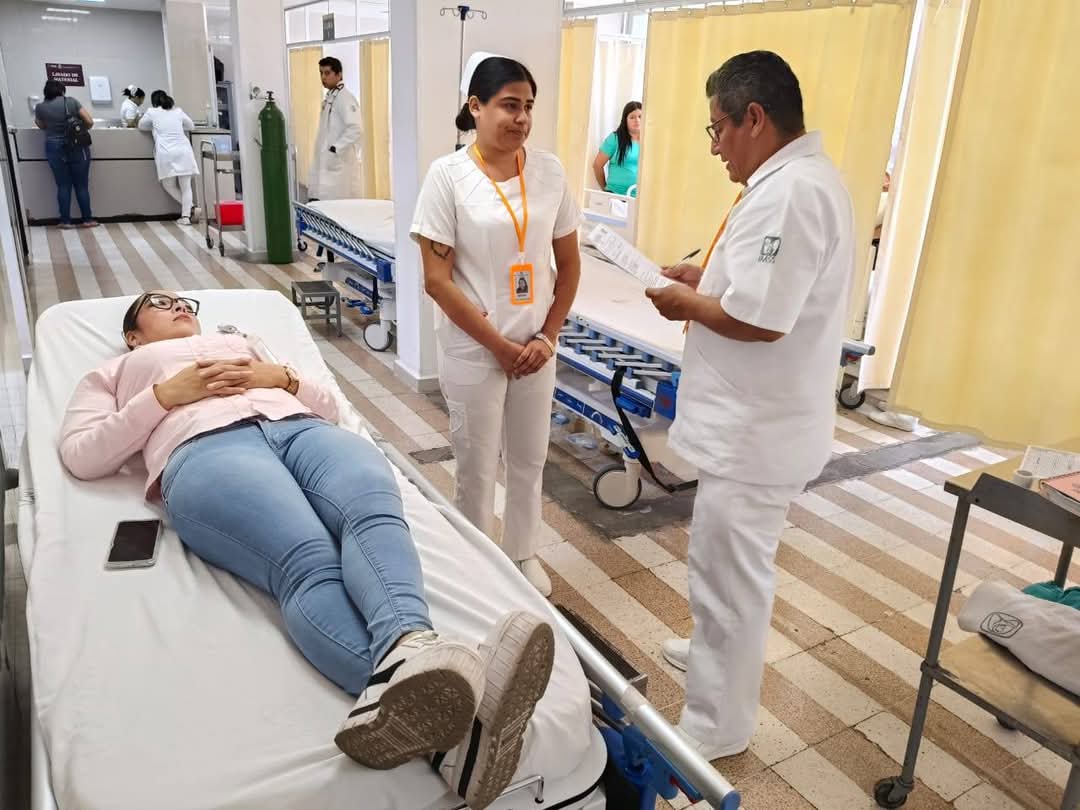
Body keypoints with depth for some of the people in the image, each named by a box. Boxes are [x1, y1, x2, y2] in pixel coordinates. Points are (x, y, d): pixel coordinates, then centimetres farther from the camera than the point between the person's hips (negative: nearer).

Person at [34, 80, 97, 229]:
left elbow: (42, 126, 15)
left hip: (55, 148, 1)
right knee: (81, 185, 5)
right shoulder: (72, 102, -2)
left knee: (63, 186, 7)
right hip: (77, 147, -1)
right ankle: (87, 219, 8)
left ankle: (65, 221, 8)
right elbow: (89, 122, -5)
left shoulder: (40, 107, 0)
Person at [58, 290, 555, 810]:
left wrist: (281, 378, 12)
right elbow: (80, 456, 16)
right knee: (311, 565, -37)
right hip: (205, 450, -3)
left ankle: (407, 648, -64)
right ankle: (416, 695, -63)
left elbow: (328, 407, 33)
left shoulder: (243, 344, 44)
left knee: (374, 511, -35)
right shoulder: (113, 374, 36)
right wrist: (164, 394, 5)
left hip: (301, 428, 4)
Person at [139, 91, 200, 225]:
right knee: (186, 186, 7)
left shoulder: (152, 112, 11)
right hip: (184, 151, 2)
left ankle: (191, 207, -4)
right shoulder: (178, 111, 15)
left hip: (166, 154, -2)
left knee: (169, 185, 12)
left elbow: (141, 126, 26)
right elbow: (191, 126, 30)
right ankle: (186, 216, -5)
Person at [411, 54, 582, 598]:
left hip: (535, 346, 4)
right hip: (473, 349, -3)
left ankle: (522, 554, 39)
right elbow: (437, 280, -12)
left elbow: (569, 265, 6)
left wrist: (547, 337, -4)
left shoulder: (549, 171, 0)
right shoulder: (448, 175, -11)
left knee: (529, 459, 17)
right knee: (477, 467, 10)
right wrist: (498, 344, -12)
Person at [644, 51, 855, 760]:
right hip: (760, 421, 11)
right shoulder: (808, 177, 11)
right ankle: (720, 650, 49)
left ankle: (716, 726, 22)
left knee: (728, 572, 4)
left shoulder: (788, 193, -25)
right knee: (734, 563, 27)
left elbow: (758, 319, -29)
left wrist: (689, 304, -12)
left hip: (756, 430, -11)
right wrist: (709, 277, 7)